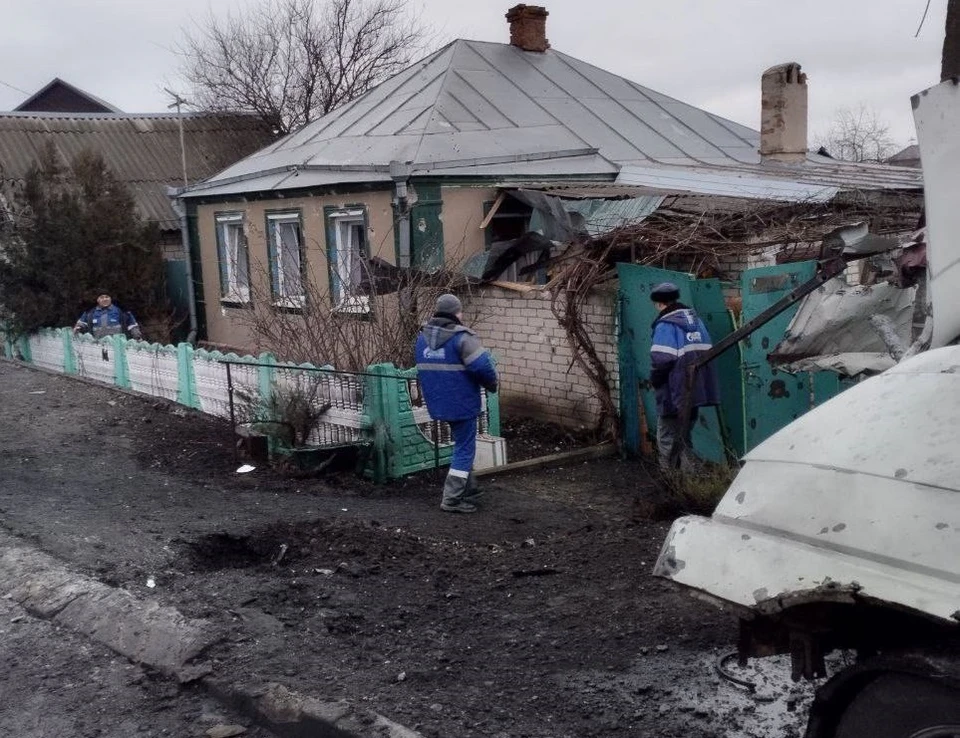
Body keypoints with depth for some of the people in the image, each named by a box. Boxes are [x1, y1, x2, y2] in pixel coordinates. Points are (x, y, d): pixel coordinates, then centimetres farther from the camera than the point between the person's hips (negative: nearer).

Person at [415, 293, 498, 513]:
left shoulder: (422, 337, 6)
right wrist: (491, 385, -4)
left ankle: (469, 491, 30)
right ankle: (451, 500, 1)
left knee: (462, 445, 22)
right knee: (464, 450, 2)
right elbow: (483, 366, -22)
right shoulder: (462, 337, -18)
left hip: (438, 403, 8)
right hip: (462, 403, -8)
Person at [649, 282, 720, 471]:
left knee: (667, 440, 3)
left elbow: (661, 359, -22)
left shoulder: (665, 325, -14)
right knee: (683, 437, 18)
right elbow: (707, 351, 11)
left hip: (675, 393, -7)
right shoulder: (695, 319, 10)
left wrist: (654, 380, -6)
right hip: (696, 390, 8)